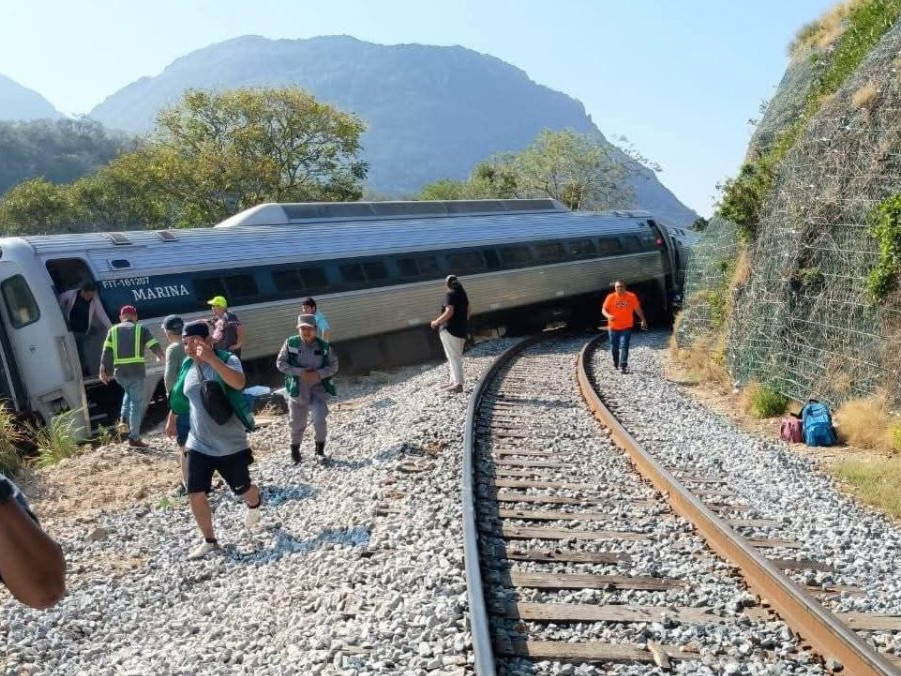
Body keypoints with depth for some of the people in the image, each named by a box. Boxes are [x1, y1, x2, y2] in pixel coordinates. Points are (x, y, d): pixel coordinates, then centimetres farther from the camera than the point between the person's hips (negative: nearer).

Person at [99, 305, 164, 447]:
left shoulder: (113, 330, 12)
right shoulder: (140, 329, 5)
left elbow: (106, 352, 3)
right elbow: (155, 346, 3)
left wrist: (103, 370, 4)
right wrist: (161, 357, 23)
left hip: (120, 372, 4)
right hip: (136, 371, -4)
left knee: (129, 393, 33)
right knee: (136, 404, 2)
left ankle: (124, 420, 15)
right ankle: (134, 438, 3)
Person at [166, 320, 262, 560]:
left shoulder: (227, 359, -16)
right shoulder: (187, 366, 1)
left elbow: (239, 382, -39)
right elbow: (179, 395, 20)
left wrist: (212, 359, -46)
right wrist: (171, 419, 29)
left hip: (230, 445, -4)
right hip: (198, 445, 4)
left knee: (242, 490, 13)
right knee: (195, 494, -2)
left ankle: (255, 504, 50)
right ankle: (209, 541, 18)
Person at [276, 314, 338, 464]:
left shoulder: (324, 346, -5)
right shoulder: (291, 343, -8)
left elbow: (334, 366, -1)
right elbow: (280, 363, -8)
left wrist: (318, 374, -18)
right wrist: (300, 372, -19)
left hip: (319, 388, 0)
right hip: (297, 389, 0)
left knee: (320, 420, -13)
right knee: (297, 422, 11)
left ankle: (320, 450, 10)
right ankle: (295, 450, 35)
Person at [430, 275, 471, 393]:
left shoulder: (450, 294, -13)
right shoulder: (463, 294, 11)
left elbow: (449, 312, -22)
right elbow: (469, 311, 18)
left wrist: (436, 322, -13)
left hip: (450, 329, -8)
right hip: (462, 330, 8)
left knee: (453, 357, -9)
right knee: (456, 356, 16)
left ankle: (458, 384, -13)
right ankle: (453, 381, 21)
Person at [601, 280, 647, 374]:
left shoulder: (631, 297, -3)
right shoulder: (610, 297, -5)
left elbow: (637, 309, 7)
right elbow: (603, 310, -5)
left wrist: (643, 320, 8)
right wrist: (608, 316, -25)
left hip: (626, 327, -1)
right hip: (613, 327, 1)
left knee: (624, 346, -12)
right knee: (614, 347, 12)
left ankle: (623, 366, -15)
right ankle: (616, 363, 35)